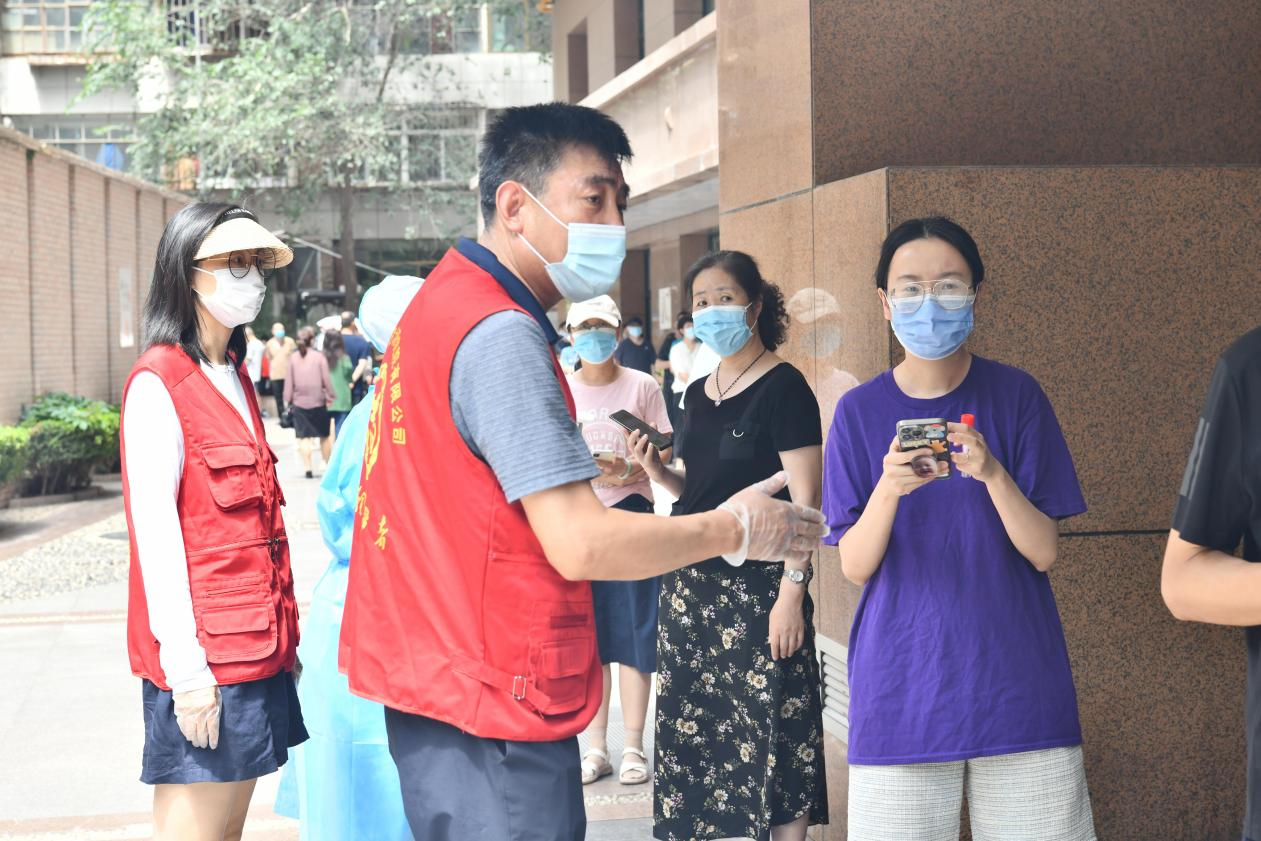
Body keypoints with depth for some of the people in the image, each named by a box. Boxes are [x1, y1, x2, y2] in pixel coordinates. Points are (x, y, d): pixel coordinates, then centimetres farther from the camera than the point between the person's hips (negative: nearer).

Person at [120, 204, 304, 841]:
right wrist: (186, 668, -18)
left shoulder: (233, 377, 16)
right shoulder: (158, 382, -10)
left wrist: (280, 635, 14)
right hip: (204, 655, -8)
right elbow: (153, 527, -15)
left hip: (255, 643, 8)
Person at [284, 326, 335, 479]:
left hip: (299, 403, 2)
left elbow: (289, 381, 4)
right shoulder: (319, 357, -7)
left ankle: (308, 468, -6)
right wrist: (331, 397, 2)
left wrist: (287, 400, 11)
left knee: (304, 438, 2)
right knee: (324, 436, 11)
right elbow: (326, 379, -7)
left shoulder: (293, 358, 1)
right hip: (318, 402, -2)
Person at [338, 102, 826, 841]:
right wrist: (735, 530, -9)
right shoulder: (502, 336, -19)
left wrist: (598, 472, 15)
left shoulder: (443, 302, 13)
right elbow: (580, 544, -23)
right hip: (493, 715, -10)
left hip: (438, 690, 10)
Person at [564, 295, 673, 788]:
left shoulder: (641, 386, 1)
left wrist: (628, 470, -18)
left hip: (629, 512, -2)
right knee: (587, 634, 5)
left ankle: (633, 747, 7)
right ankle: (596, 748, 14)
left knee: (631, 631, -2)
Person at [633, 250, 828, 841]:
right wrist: (658, 472, 3)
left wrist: (792, 591, -19)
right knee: (695, 731, 9)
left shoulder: (783, 388, -9)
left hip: (757, 587, -7)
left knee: (768, 734, -5)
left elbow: (805, 501, -13)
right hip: (693, 582, 7)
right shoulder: (698, 394, 13)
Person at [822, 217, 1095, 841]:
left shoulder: (1016, 397, -1)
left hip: (1018, 691, 0)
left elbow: (1043, 552, -5)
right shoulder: (861, 411, 1)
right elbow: (855, 567, -3)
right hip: (902, 693, 0)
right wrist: (888, 490, -22)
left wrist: (991, 474, -23)